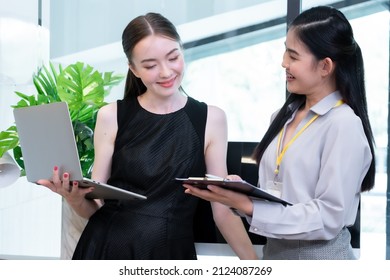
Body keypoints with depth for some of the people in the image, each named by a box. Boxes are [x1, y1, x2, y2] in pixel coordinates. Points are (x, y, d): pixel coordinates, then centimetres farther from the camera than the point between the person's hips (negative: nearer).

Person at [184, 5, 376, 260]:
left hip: (319, 257, -6)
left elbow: (328, 218, -20)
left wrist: (249, 207, -23)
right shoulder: (284, 116, 6)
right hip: (275, 253, 6)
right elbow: (274, 193, 11)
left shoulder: (344, 125, -16)